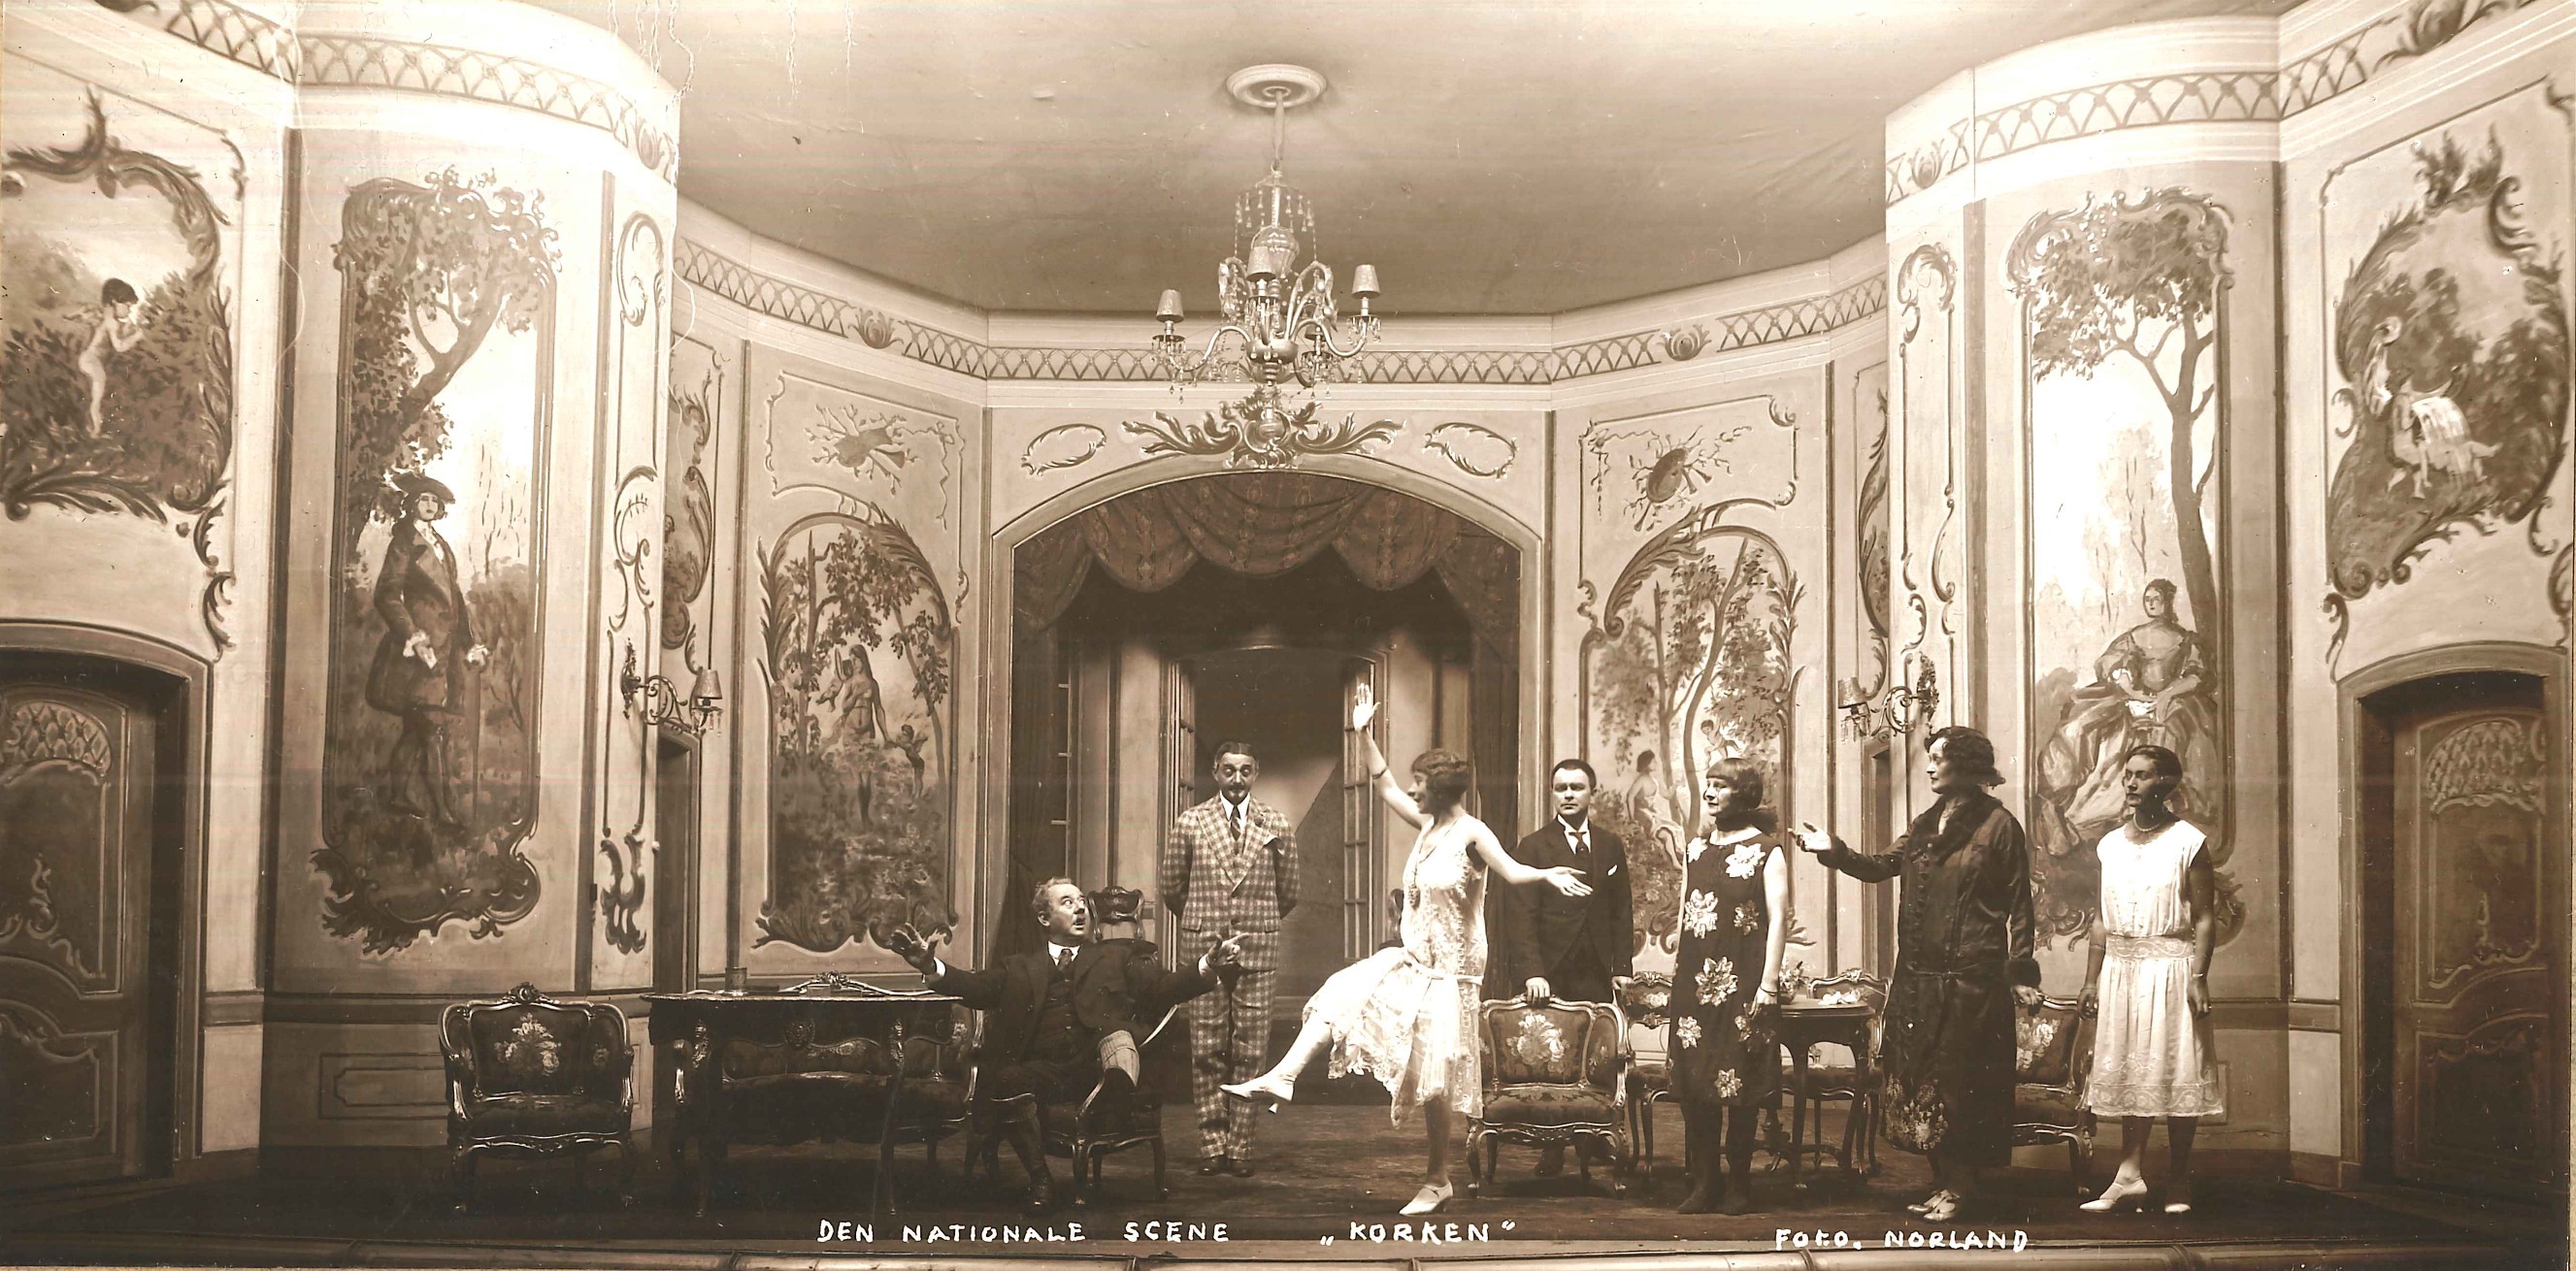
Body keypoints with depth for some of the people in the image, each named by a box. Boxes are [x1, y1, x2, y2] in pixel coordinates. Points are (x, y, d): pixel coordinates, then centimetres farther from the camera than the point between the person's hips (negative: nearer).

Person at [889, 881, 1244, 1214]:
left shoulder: (1117, 956, 25)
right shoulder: (1021, 966, 26)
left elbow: (1164, 988, 12)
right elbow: (977, 987, 12)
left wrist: (1209, 967, -8)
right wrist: (930, 965, -7)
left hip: (1099, 1062, -1)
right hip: (1044, 1071, 1)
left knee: (1118, 1036, -31)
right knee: (1005, 1080, -29)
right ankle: (1040, 1178, -16)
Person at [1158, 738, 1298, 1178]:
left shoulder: (1277, 826, 6)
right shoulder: (1189, 824, 5)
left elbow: (1287, 895, 15)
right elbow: (1172, 890, 12)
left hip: (1258, 950, 0)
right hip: (1203, 947, 0)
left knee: (1250, 1053, 0)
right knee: (1207, 1052, 0)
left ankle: (1240, 1147, 4)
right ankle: (1215, 1145, 6)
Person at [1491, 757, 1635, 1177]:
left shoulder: (1611, 847, 13)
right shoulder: (1532, 847, 2)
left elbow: (1621, 911, 14)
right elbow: (1523, 917, -6)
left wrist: (1622, 967, 5)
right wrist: (1532, 972, -16)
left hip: (1597, 973, 3)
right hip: (1550, 974, -2)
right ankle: (1552, 1153, 5)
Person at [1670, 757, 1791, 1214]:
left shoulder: (1766, 851, -2)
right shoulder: (1696, 851, 15)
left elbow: (1778, 920, -6)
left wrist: (1768, 985, -12)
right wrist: (1675, 975, 13)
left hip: (1742, 981, -5)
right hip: (1695, 983, 5)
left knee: (1740, 1084, -2)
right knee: (1693, 1082, 3)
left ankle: (1739, 1185, 8)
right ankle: (1703, 1182, 10)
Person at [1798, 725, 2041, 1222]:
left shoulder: (1997, 825, -7)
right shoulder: (1926, 824, 14)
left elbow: (2018, 906, -7)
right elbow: (1883, 865, 16)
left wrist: (2021, 972, -10)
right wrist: (1835, 851, 1)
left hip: (1970, 976, -7)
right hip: (1919, 974, 7)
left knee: (1960, 1079, -2)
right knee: (1921, 1074, 9)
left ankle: (1960, 1185, 7)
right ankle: (1943, 1181, 18)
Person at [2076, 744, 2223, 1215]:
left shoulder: (2187, 841, -4)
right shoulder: (2111, 844, 11)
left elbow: (2204, 917, -7)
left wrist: (2198, 977, -16)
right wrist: (2091, 979, 10)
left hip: (2170, 965, -4)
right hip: (2121, 967, 5)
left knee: (2174, 1069, -1)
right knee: (2128, 1069, 3)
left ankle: (2179, 1182, 7)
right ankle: (2130, 1174, 4)